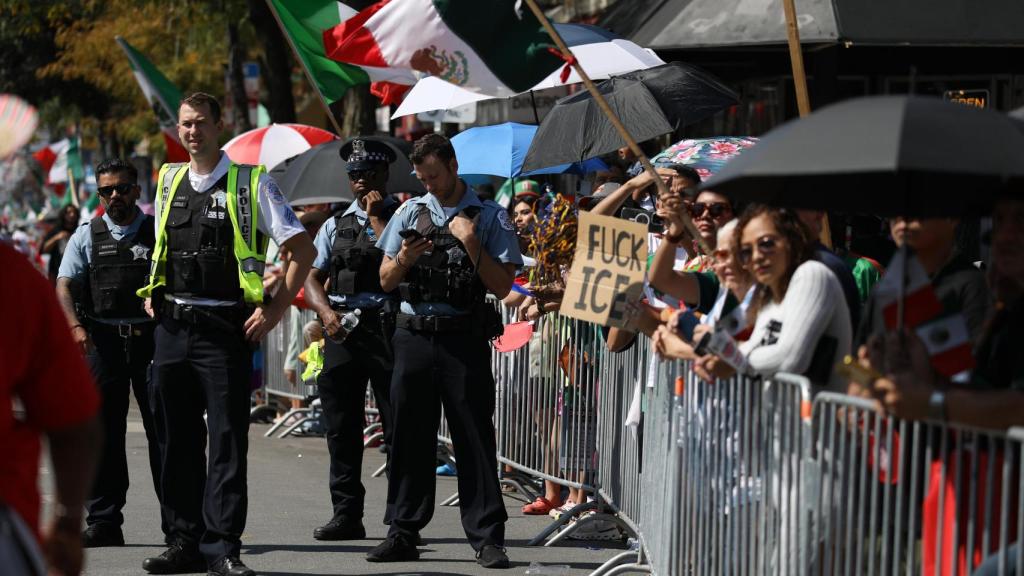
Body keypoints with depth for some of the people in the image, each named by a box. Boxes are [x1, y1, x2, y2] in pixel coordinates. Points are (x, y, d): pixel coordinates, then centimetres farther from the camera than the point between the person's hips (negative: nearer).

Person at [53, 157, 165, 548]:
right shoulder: (86, 237, 10)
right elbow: (64, 286, 1)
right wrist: (75, 327, -17)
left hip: (152, 339, -1)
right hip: (103, 340, 1)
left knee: (162, 429, 0)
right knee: (103, 432, 2)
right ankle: (104, 522, 6)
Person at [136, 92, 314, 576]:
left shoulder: (250, 183, -3)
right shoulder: (168, 182, 13)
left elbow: (302, 249, -3)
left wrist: (276, 309, -8)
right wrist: (153, 292, 14)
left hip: (224, 328, -5)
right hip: (172, 326, 5)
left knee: (227, 440, -5)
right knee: (177, 439, 8)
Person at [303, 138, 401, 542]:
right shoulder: (336, 225, 18)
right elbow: (312, 277, 13)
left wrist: (377, 219, -7)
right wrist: (326, 311, -5)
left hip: (388, 325, -4)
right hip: (342, 327, 5)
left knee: (398, 424, -4)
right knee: (341, 425, 3)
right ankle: (346, 515, 7)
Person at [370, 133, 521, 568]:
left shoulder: (490, 217, 4)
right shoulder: (410, 213, 13)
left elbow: (502, 287, -3)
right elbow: (386, 282, 14)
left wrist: (471, 244, -13)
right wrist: (404, 258, -7)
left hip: (464, 338, -3)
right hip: (414, 336, 3)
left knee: (475, 438, -4)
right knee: (410, 437, 5)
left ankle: (487, 537, -3)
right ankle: (404, 534, 10)